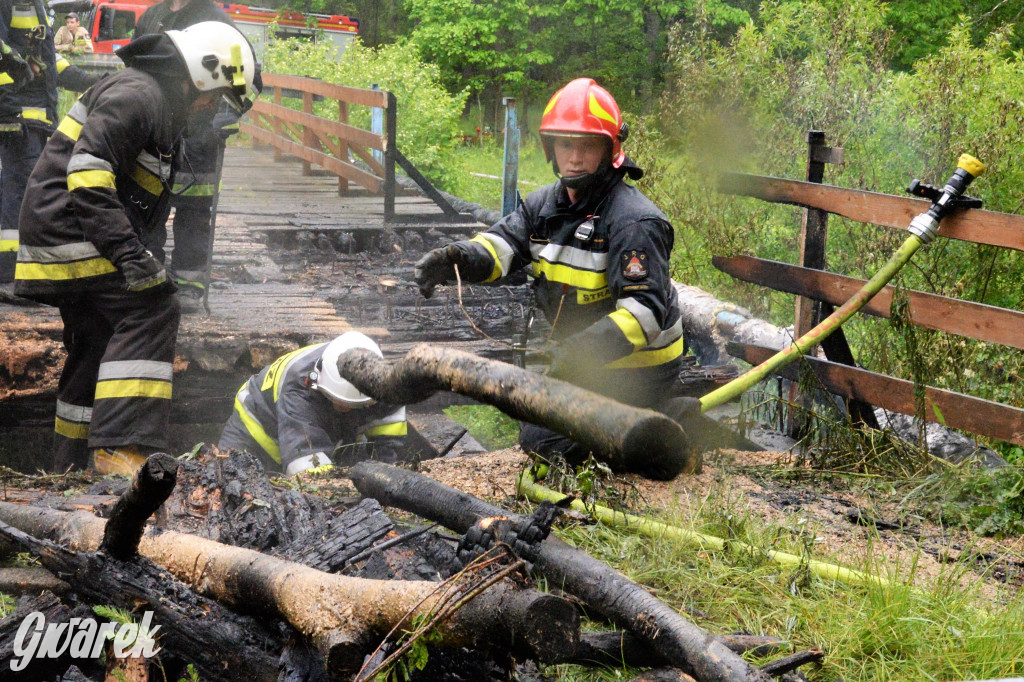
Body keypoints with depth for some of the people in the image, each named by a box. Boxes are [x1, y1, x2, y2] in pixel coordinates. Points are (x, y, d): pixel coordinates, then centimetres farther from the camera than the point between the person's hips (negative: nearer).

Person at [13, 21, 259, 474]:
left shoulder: (162, 109, 21)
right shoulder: (137, 94, -14)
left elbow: (141, 203, 25)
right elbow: (88, 167, -26)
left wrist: (152, 257, 18)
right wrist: (125, 248, -30)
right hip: (73, 228, -11)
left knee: (97, 345, 16)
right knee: (150, 314, -17)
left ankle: (72, 467, 26)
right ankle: (120, 448, -24)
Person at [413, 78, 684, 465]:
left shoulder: (634, 222, -24)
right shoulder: (545, 205, 2)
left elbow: (645, 310, -31)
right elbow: (503, 243, -13)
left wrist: (584, 351, -45)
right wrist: (452, 259, -35)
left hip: (632, 372, -9)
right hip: (586, 361, 9)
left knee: (544, 443, -12)